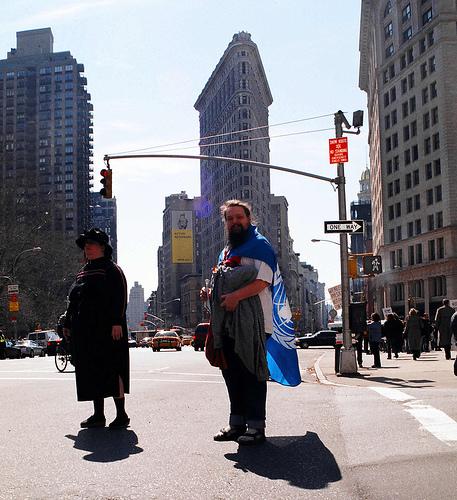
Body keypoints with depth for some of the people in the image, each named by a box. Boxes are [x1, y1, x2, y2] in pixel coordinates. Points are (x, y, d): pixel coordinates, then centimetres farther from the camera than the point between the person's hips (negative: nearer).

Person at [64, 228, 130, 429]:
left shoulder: (111, 269, -3)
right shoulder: (83, 272, 20)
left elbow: (120, 297, -13)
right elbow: (73, 301, 23)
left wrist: (117, 322, -21)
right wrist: (68, 324, 18)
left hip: (107, 329, -8)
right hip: (85, 330, 8)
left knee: (111, 371, -7)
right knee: (92, 372, 9)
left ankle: (121, 414, -1)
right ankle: (98, 415, 16)